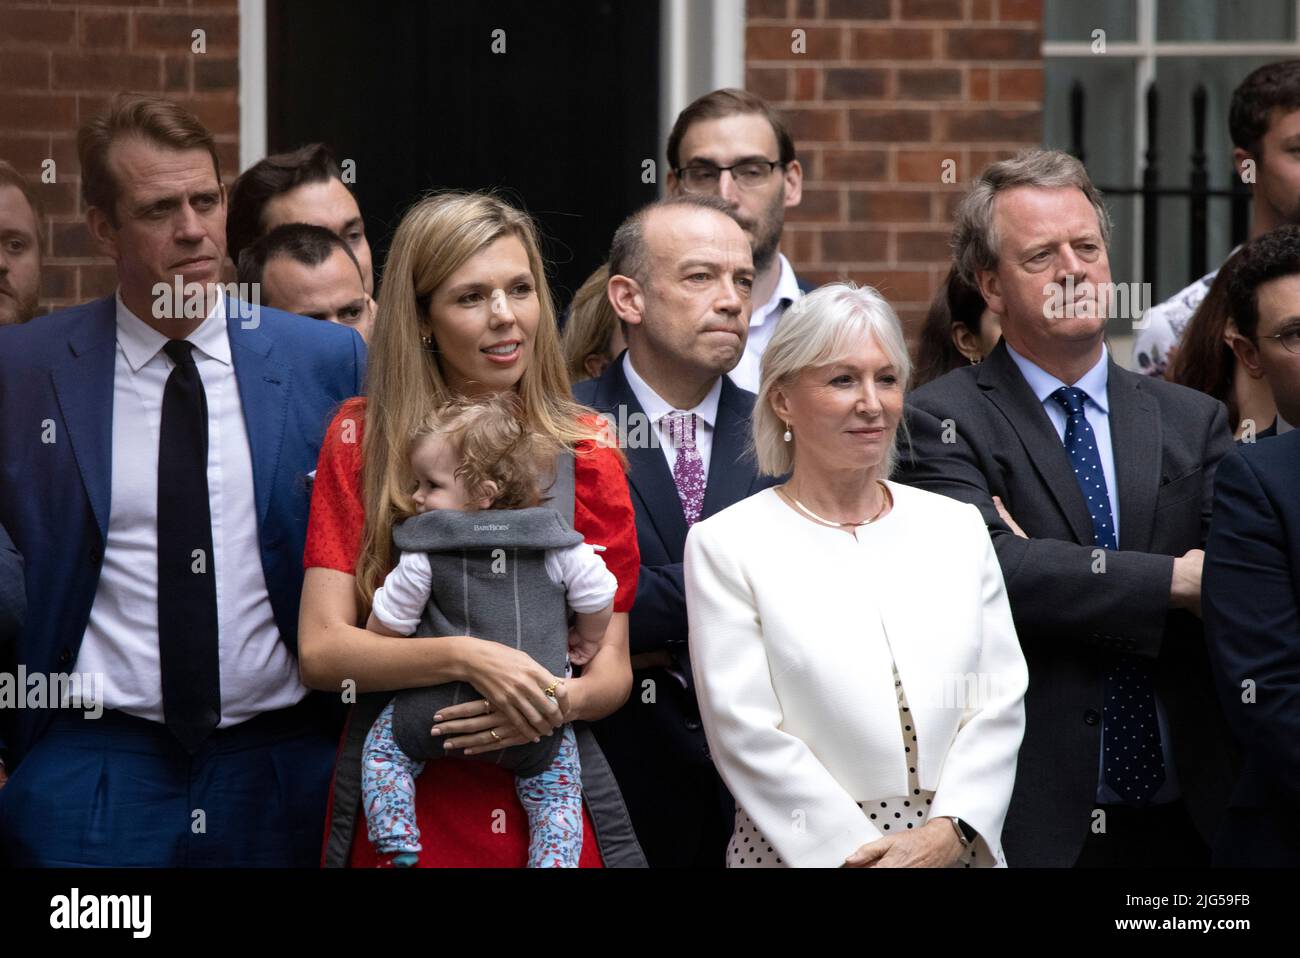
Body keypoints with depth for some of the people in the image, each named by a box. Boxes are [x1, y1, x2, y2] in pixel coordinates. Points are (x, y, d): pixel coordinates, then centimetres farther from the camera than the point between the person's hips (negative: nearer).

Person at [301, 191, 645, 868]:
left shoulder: (586, 450, 3)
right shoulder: (363, 438, -1)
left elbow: (612, 664, 4)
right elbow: (321, 650, -8)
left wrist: (560, 704, -18)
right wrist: (468, 658, -23)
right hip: (401, 804, -1)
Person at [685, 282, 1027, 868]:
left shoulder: (958, 528, 7)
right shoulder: (725, 545, -4)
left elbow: (1000, 703, 1)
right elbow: (747, 731, -11)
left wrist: (946, 832, -14)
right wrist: (860, 852, -17)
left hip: (956, 848, 3)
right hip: (804, 851, -3)